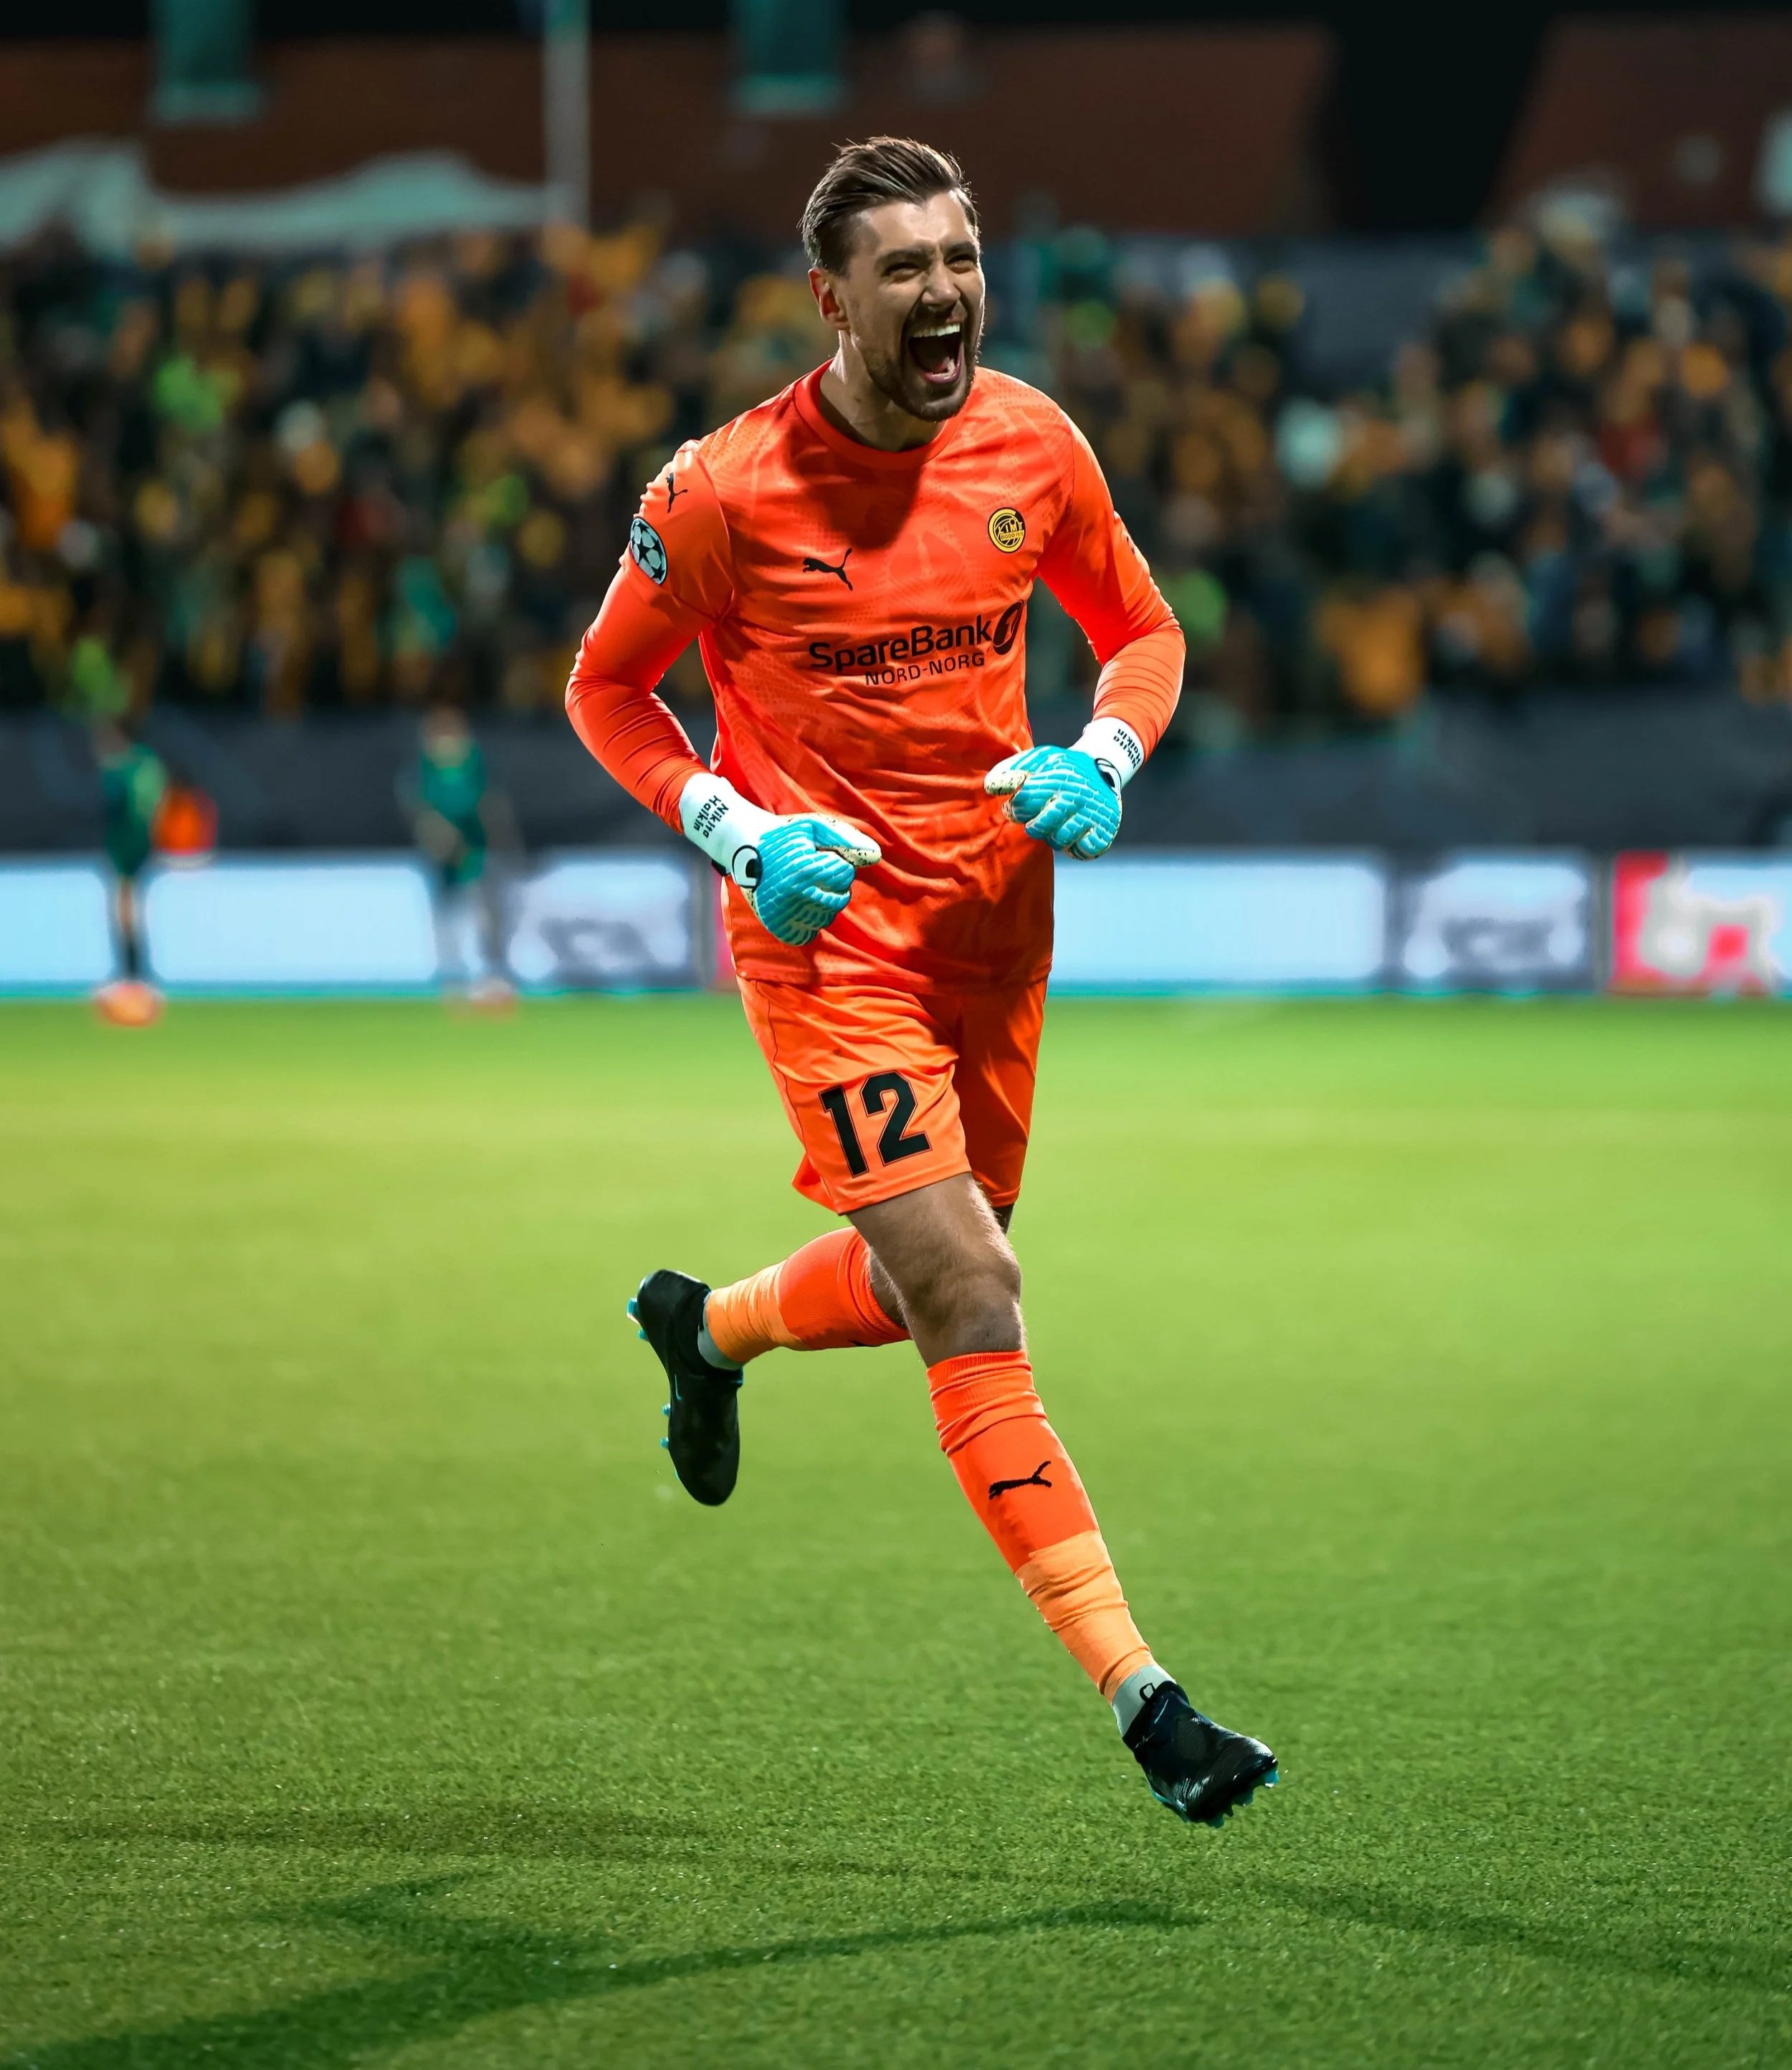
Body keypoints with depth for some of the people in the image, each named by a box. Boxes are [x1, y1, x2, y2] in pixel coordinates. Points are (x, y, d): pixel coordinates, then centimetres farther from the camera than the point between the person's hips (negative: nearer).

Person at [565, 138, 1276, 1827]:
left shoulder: (1032, 446, -2)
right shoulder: (724, 490, -13)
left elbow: (1143, 631, 12)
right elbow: (607, 689, 1)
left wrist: (1103, 759, -9)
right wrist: (737, 832, -14)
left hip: (996, 913, 5)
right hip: (828, 923, -5)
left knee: (933, 1285, 17)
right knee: (972, 1297, -15)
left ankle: (709, 1325, 50)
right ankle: (1135, 1689, -15)